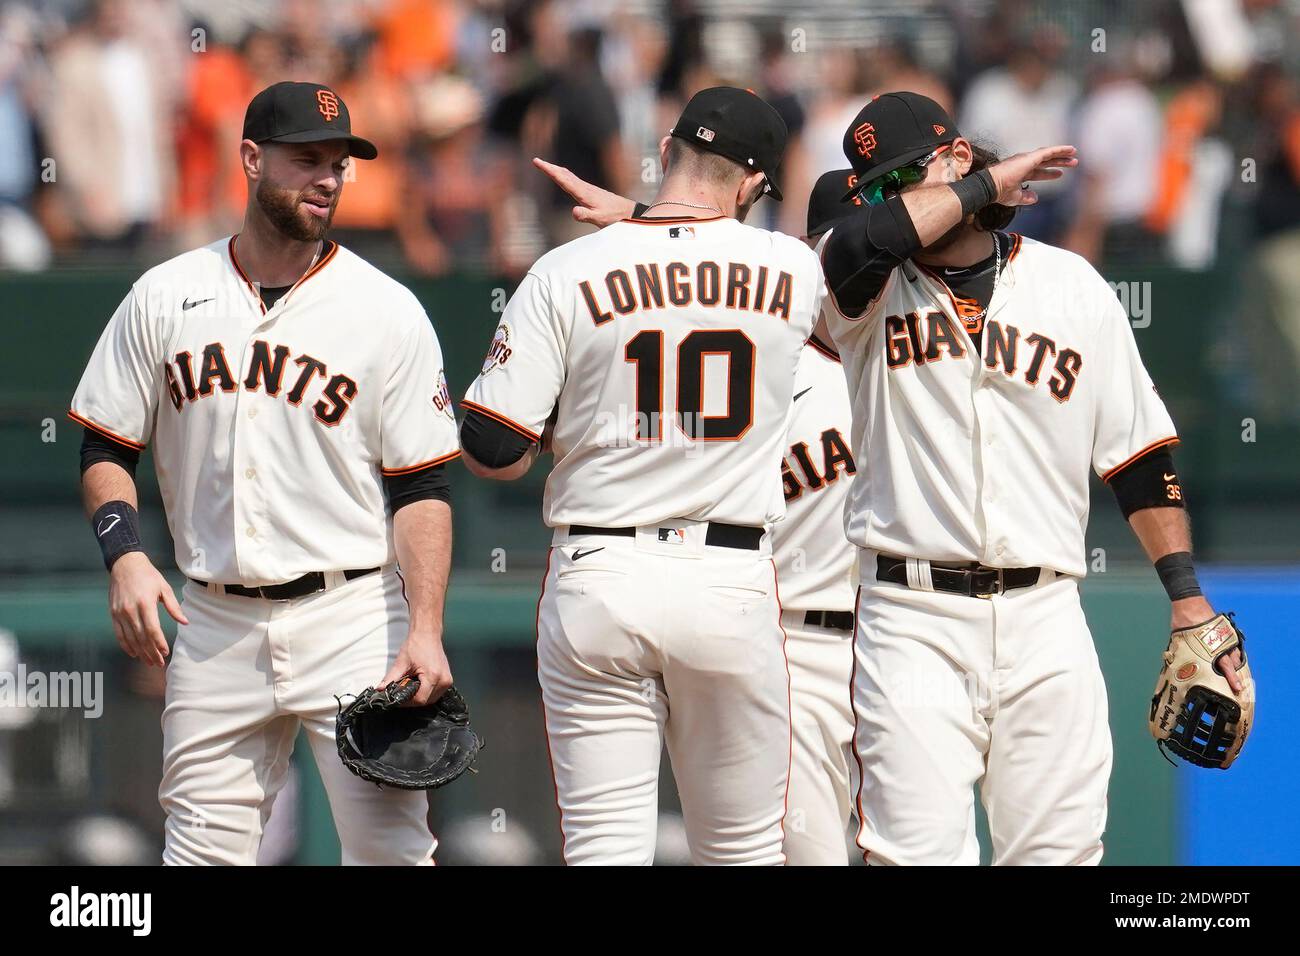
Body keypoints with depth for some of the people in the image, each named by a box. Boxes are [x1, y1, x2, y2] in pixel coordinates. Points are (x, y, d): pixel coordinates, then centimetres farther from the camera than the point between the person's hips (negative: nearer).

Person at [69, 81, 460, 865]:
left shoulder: (387, 312, 1)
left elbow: (423, 488, -1)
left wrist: (426, 631, -12)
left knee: (389, 845, -7)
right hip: (214, 625, 2)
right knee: (202, 853, 3)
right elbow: (106, 448, 11)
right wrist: (126, 556, -7)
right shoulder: (164, 299, 7)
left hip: (351, 622, -2)